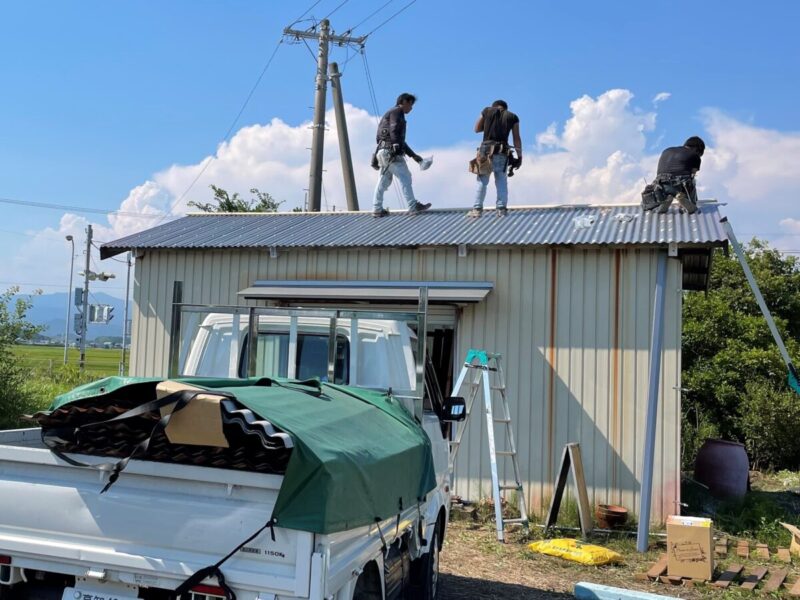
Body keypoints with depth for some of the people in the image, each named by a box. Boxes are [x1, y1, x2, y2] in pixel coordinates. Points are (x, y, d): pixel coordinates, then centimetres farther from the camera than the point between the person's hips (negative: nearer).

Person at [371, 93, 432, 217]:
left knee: (384, 181, 9)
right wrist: (397, 146, -28)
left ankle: (377, 209, 8)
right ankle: (413, 206, -11)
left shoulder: (396, 113, 30)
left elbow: (400, 140, 30)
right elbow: (394, 131, -17)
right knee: (405, 177, -9)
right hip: (390, 151, -10)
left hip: (383, 151, 10)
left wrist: (414, 155, 28)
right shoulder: (396, 111, 0)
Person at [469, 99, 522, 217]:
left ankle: (477, 209, 2)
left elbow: (477, 129, 15)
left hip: (486, 150, 0)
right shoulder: (512, 117, 9)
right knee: (501, 181, 9)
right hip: (502, 153, 0)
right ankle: (501, 208, 1)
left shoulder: (487, 111, 9)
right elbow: (517, 138, 4)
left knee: (482, 181, 6)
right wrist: (519, 156, 5)